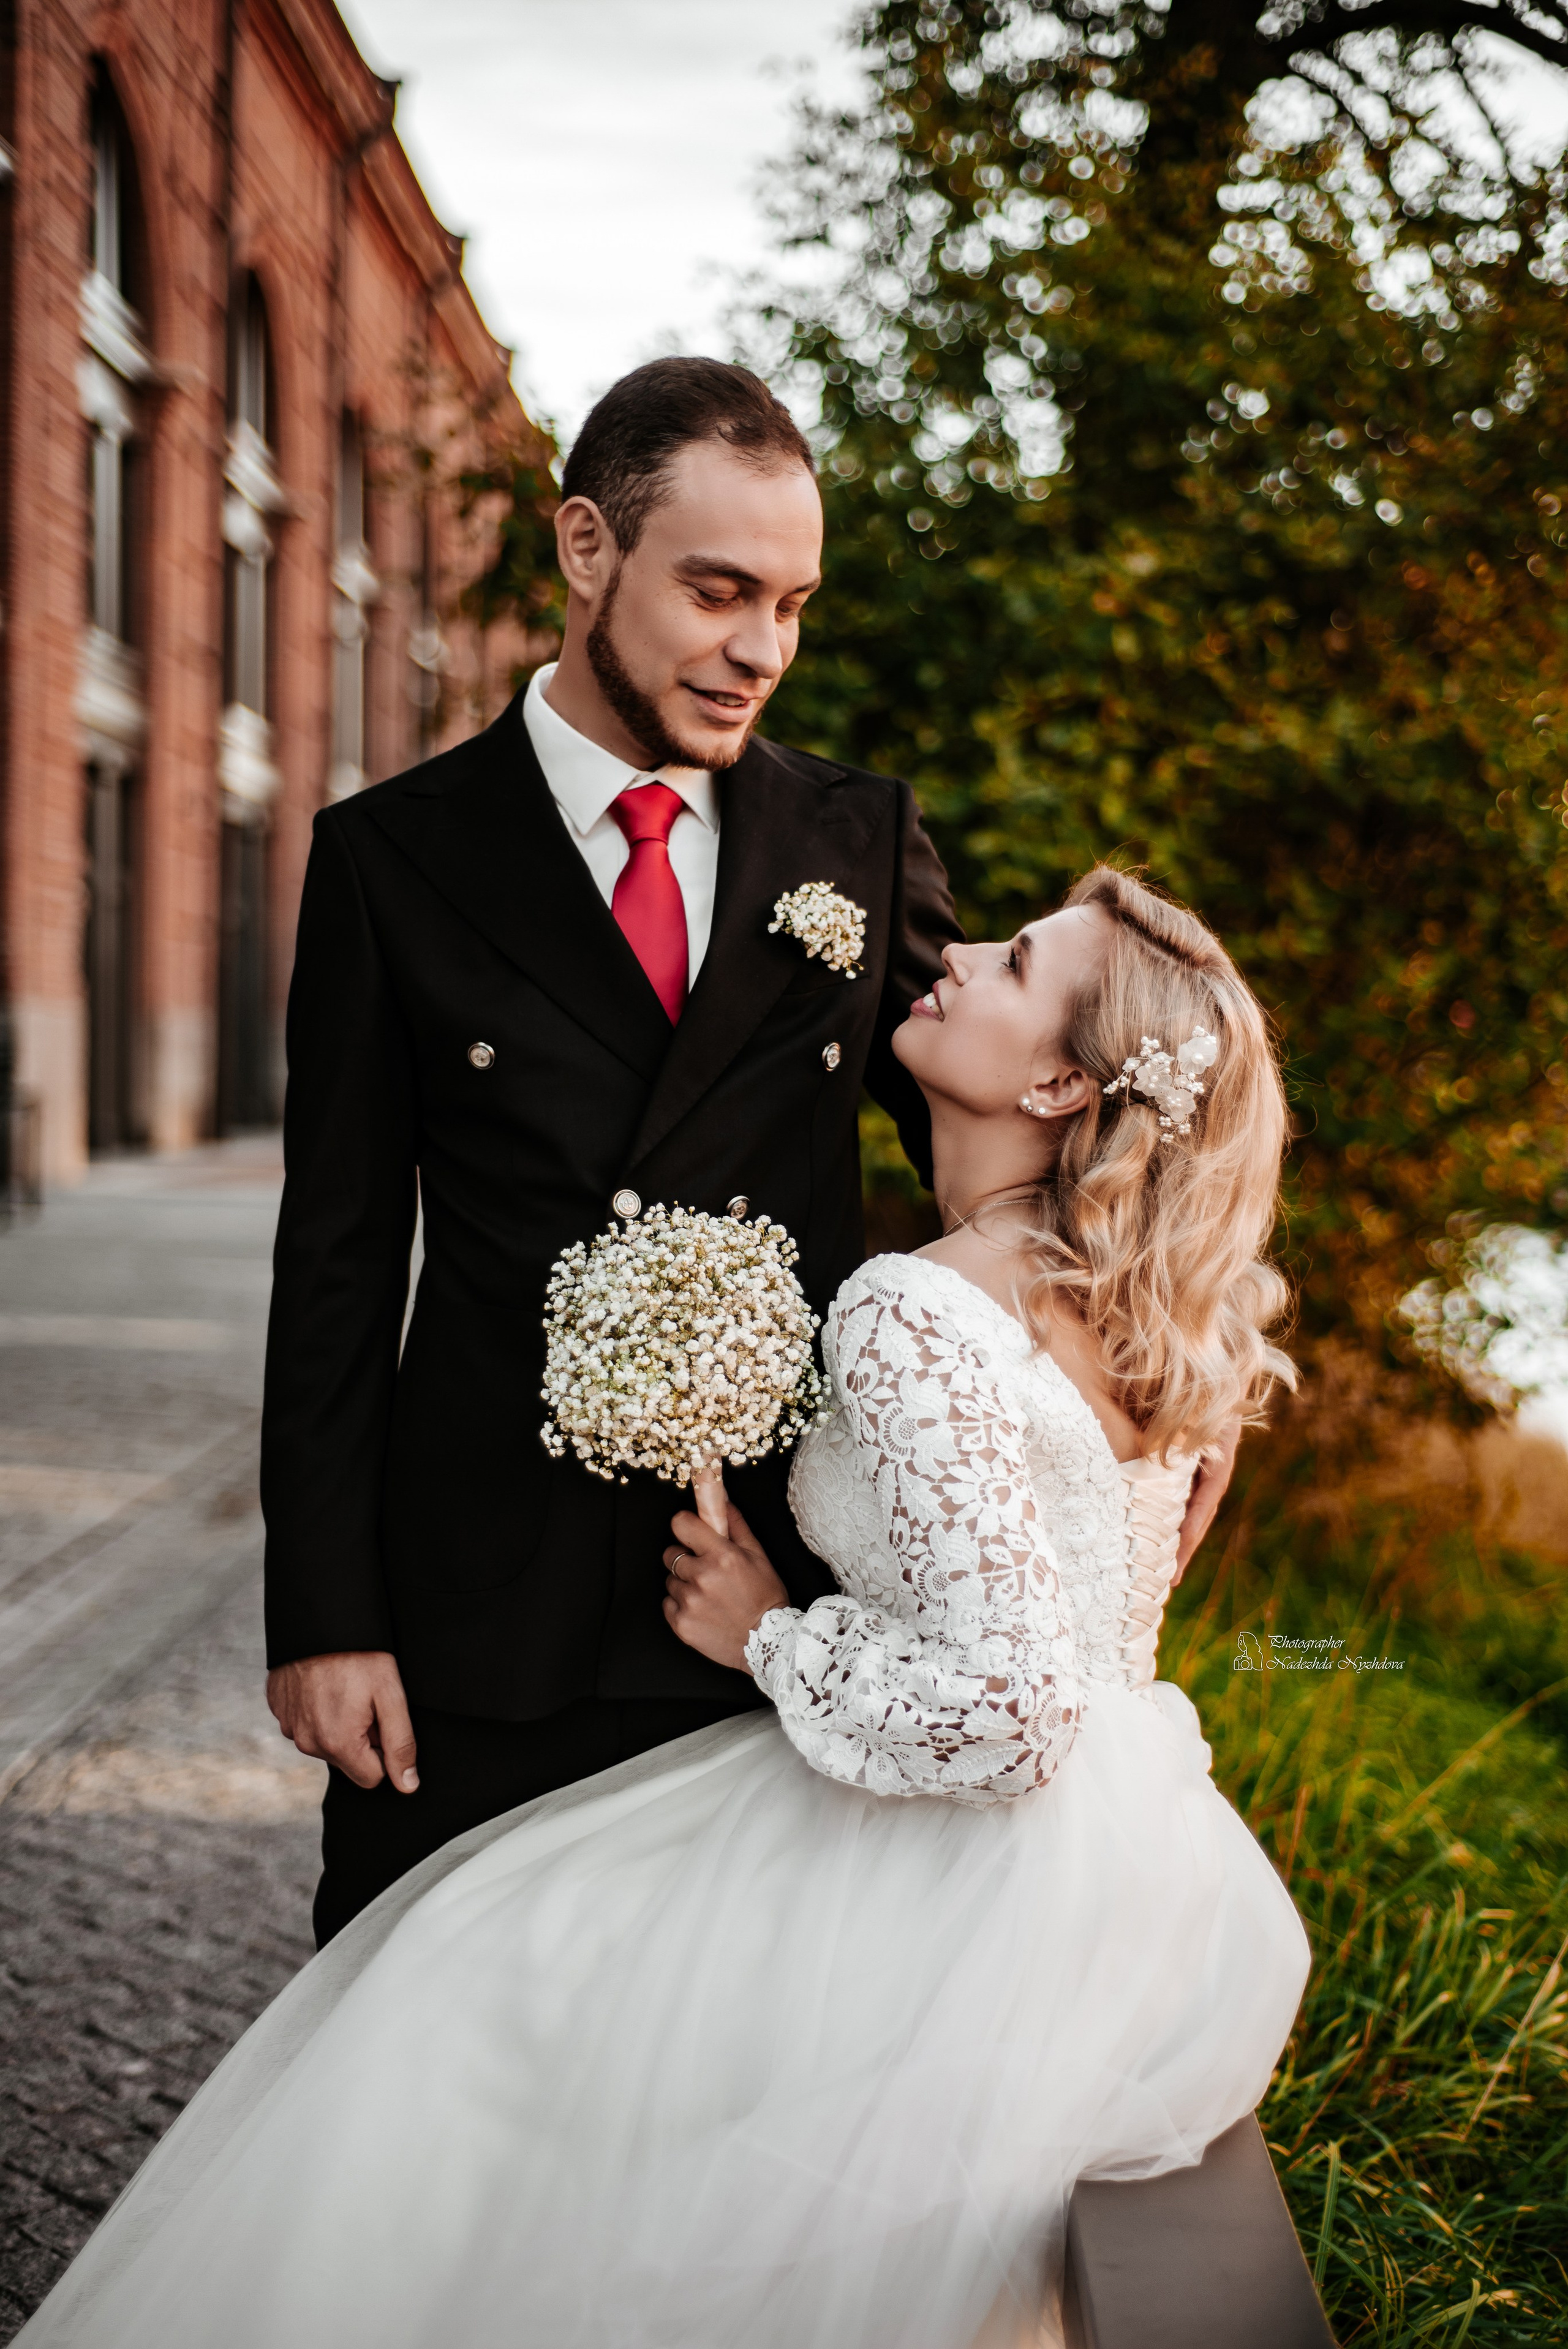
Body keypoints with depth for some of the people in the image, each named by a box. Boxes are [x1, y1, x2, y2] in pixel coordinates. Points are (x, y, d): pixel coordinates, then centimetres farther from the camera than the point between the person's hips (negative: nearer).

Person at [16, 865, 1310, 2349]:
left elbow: (1005, 1701, -28)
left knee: (504, 1977, 8)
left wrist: (773, 1640, -12)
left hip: (988, 1917, -8)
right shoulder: (1127, 1298, 3)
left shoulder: (916, 1317, -24)